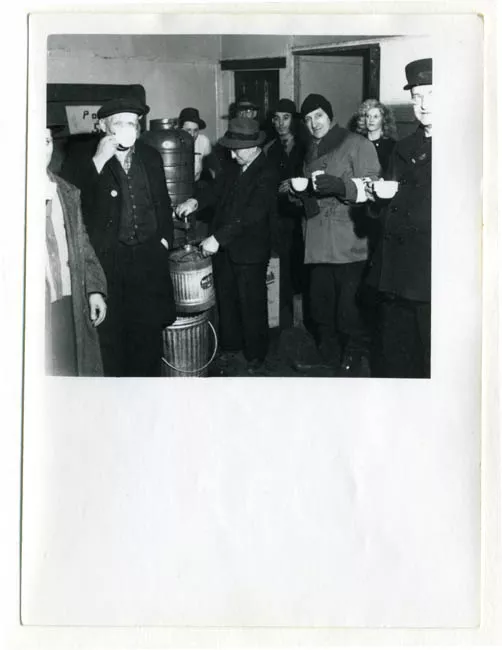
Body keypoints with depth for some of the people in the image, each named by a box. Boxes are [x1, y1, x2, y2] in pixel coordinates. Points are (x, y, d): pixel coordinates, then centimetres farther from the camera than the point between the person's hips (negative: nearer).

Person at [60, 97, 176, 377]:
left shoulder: (150, 156, 8)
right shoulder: (84, 161, -7)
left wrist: (164, 238, 11)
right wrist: (98, 161, -25)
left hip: (149, 258, 4)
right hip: (108, 260, -4)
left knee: (150, 329, 12)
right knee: (111, 333, 3)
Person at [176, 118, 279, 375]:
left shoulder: (267, 175, -17)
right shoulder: (234, 169, 8)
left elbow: (251, 214, -25)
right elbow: (217, 190, 9)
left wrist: (218, 238, -29)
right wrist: (196, 201, -14)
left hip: (250, 252, -7)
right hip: (223, 248, 7)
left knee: (252, 305, 5)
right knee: (226, 300, 16)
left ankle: (255, 356, 21)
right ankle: (230, 346, 33)